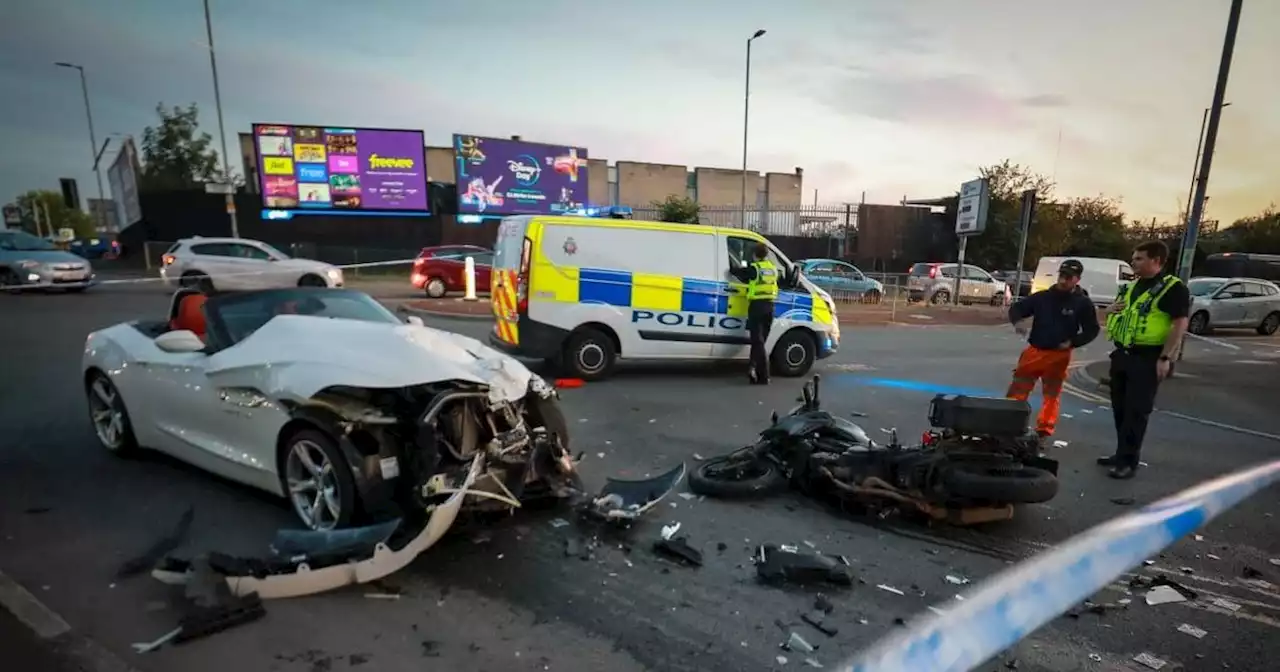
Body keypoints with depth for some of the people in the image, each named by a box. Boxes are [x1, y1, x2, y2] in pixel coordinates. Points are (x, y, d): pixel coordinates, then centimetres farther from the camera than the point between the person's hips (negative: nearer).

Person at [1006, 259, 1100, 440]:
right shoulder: (1043, 296, 2)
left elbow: (1092, 330, 3)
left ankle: (1044, 429, 15)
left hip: (1059, 355, -1)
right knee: (1018, 388, 1)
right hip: (1034, 350, 1)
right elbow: (1017, 308, 8)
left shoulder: (1083, 303, -2)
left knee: (1052, 394, 8)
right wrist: (1017, 321, -13)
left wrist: (1072, 342, -12)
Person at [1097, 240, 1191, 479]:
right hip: (1122, 355, 8)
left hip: (1147, 359, -8)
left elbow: (1180, 325, -15)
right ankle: (1121, 454, 24)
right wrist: (1112, 310, 4)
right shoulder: (1132, 286, 15)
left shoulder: (1173, 288, -10)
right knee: (1120, 409, 13)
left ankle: (1129, 462, 2)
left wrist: (1165, 357, -21)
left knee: (1136, 412, -4)